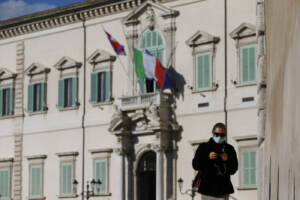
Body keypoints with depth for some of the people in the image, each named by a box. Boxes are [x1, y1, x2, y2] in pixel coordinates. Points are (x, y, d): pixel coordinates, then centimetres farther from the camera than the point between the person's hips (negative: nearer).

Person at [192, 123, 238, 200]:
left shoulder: (229, 149, 10)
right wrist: (208, 158, -14)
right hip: (207, 189, -1)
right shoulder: (203, 147, 6)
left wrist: (227, 161, -11)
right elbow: (195, 165, 0)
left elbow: (233, 170, 8)